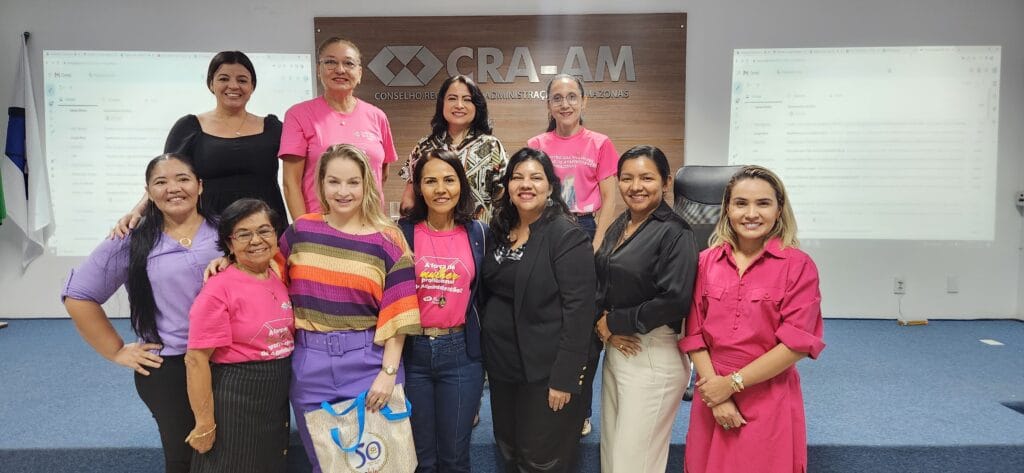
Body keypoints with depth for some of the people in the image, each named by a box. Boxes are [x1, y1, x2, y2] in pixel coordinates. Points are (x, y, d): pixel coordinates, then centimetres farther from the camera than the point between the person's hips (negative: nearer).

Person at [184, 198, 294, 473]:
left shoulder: (279, 281, 5)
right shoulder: (220, 289, -17)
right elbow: (196, 360, -17)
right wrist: (205, 423, -17)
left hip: (276, 398, 7)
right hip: (235, 399, -7)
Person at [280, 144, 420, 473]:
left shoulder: (387, 239, -5)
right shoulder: (300, 230, 4)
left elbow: (397, 314, -7)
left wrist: (389, 372, -12)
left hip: (367, 362, -2)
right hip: (310, 364, 3)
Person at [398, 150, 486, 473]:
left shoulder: (477, 232, 0)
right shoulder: (402, 232, -5)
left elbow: (483, 292, 9)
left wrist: (484, 347, 7)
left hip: (461, 352, 1)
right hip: (411, 351, -1)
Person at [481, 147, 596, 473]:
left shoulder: (567, 236, -14)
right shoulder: (500, 231, 8)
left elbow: (579, 310, -18)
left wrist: (564, 376, -21)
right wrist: (487, 354, 8)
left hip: (545, 370, -6)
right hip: (501, 364, 7)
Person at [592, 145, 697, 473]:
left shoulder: (675, 233, -13)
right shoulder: (618, 227, 10)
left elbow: (674, 299, -22)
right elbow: (601, 285, 13)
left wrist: (613, 322, -13)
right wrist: (602, 326, -6)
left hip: (655, 356, -7)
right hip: (616, 348, 8)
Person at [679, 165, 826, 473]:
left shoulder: (798, 265, -8)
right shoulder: (706, 262, 1)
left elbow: (797, 343, -12)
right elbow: (694, 333, 1)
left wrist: (732, 383, -12)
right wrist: (717, 395, -8)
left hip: (770, 403, -3)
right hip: (712, 397, 3)